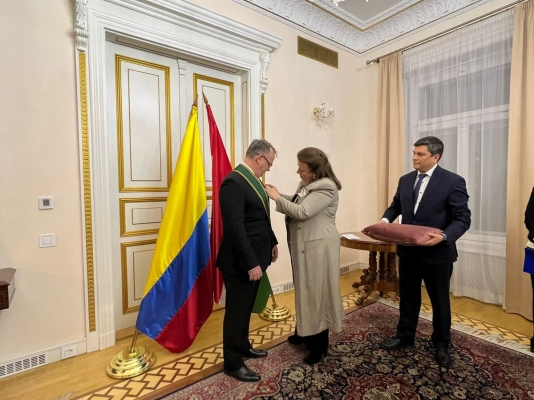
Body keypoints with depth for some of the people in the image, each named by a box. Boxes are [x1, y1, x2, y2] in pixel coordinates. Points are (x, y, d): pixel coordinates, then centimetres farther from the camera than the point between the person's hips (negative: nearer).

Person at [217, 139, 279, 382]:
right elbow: (235, 228, -26)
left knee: (246, 307, 23)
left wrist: (272, 243, 17)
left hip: (255, 257, 9)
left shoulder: (253, 179, 9)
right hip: (241, 262, -9)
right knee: (237, 310, 8)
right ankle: (233, 363, 27)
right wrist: (250, 263, -24)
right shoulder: (234, 182, -21)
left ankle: (243, 347, 43)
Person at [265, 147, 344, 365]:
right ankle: (305, 332, 39)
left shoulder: (326, 187, -20)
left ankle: (319, 345, 21)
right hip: (304, 245, 9)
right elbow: (296, 204, 14)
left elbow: (302, 212, -26)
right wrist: (278, 195, 0)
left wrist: (277, 198, -16)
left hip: (318, 247, -9)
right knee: (305, 289, 20)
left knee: (317, 291, 3)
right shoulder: (307, 184, 9)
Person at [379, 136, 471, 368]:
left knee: (439, 300, 15)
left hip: (437, 253, -4)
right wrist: (386, 219, -7)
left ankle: (442, 344, 38)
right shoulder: (405, 180, 5)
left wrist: (444, 236, -30)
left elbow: (463, 218, -13)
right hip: (408, 251, 5)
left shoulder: (453, 181, -11)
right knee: (408, 296, 18)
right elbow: (396, 206, 14)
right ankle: (405, 337, 37)